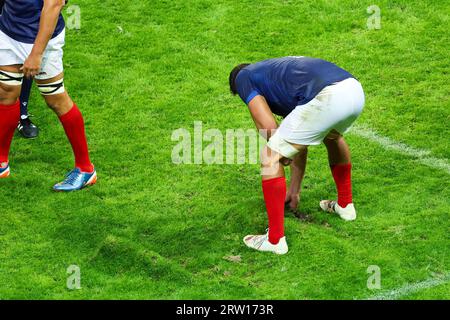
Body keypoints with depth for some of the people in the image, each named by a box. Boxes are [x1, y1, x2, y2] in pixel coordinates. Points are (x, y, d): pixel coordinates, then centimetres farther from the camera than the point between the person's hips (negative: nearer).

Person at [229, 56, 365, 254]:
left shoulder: (243, 77, 19)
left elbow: (267, 125, 3)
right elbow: (300, 142, 43)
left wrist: (280, 151, 23)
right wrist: (294, 191, 50)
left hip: (326, 99, -8)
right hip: (356, 91, 8)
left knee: (270, 159, 7)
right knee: (332, 136, 42)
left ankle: (275, 240, 11)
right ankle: (345, 205, 53)